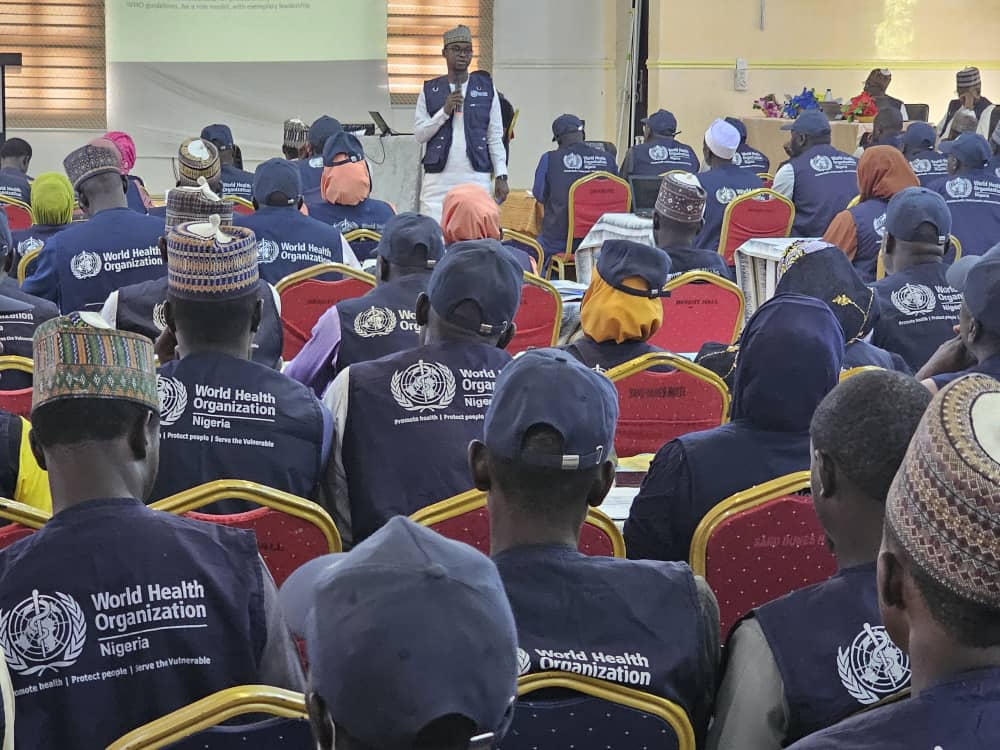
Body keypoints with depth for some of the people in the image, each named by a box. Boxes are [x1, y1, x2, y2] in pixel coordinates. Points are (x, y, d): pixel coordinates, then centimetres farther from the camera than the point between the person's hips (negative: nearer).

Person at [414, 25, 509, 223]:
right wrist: (444, 111, -8)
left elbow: (495, 137, 7)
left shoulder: (486, 88, 9)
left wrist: (501, 176, 0)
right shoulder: (430, 90, 10)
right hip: (438, 178, 0)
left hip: (476, 178, 0)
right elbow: (419, 134, 5)